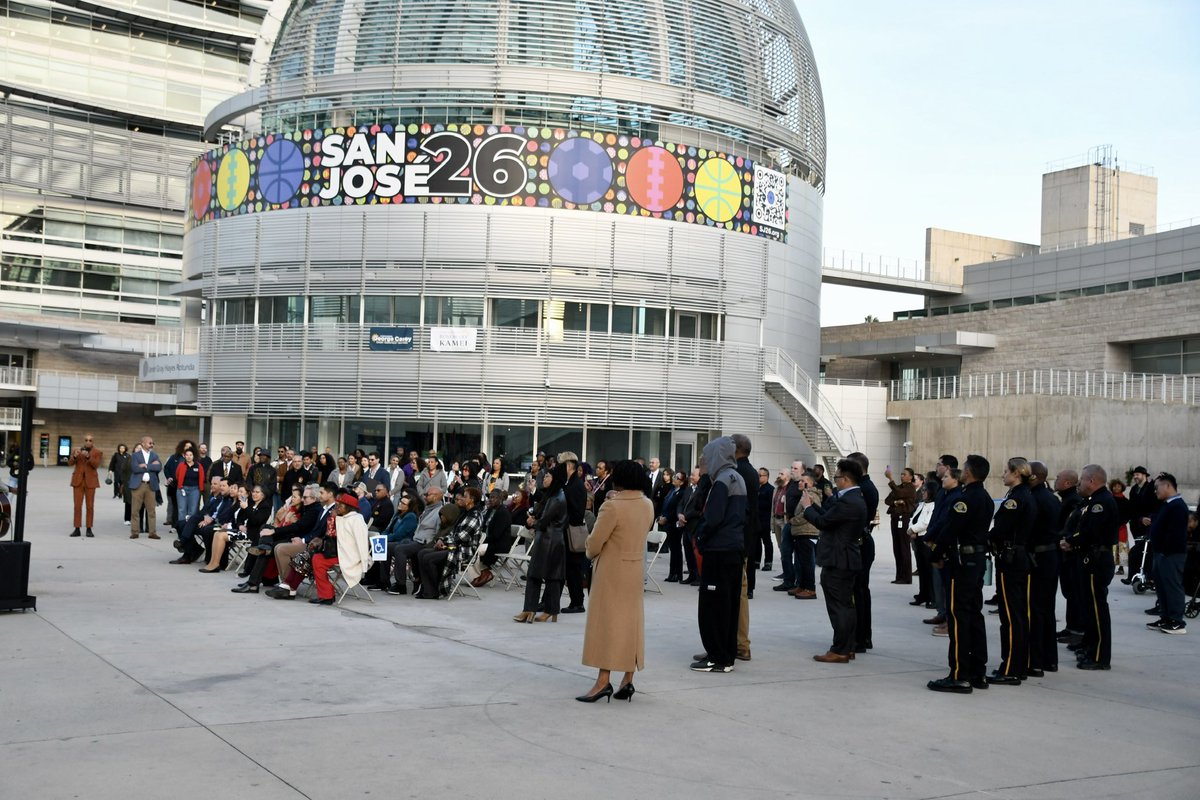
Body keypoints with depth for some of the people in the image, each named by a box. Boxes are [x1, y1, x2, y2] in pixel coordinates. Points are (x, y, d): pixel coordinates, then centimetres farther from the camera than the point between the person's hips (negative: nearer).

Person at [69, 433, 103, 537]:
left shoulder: (97, 452, 3)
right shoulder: (77, 450, 9)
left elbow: (96, 465, -11)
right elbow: (71, 463, -2)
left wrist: (88, 456, -26)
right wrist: (75, 456, -23)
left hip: (90, 481, -1)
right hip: (78, 480, 1)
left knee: (90, 506, 0)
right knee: (77, 505, -1)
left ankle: (89, 529, 4)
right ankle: (77, 529, 1)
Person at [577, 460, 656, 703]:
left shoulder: (613, 506, -18)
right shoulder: (648, 505, 3)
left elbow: (595, 542, -17)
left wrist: (591, 555, 6)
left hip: (611, 570, -7)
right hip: (635, 569, 7)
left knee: (607, 621, -4)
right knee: (631, 621, 11)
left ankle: (603, 681, -8)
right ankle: (628, 680, 13)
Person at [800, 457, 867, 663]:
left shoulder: (847, 502, -21)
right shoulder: (854, 498, 12)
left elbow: (822, 521, -19)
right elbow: (829, 516, 14)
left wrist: (807, 507, -3)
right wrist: (813, 505, 13)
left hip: (838, 561, -11)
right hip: (846, 559, 11)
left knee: (838, 606, -5)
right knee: (846, 605, 14)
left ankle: (840, 651, -2)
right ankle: (847, 648, 22)